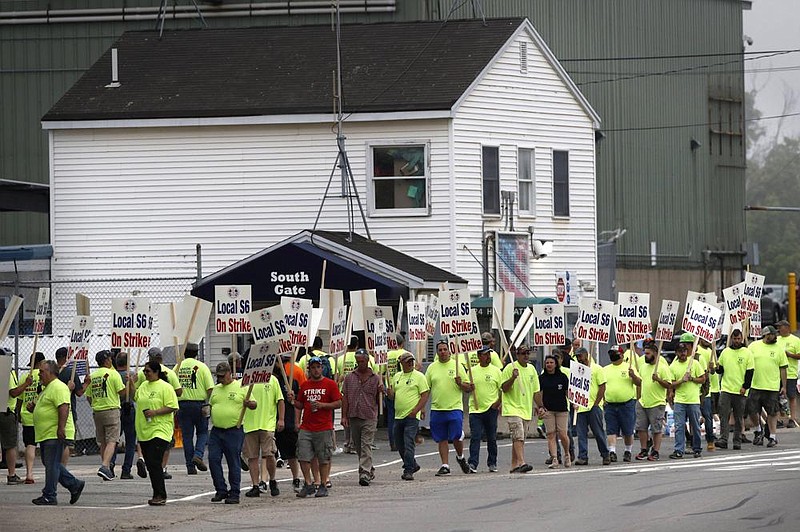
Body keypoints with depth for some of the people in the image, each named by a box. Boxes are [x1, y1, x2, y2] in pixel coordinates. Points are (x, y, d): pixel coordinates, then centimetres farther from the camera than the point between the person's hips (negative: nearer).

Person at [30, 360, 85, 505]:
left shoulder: (58, 387, -14)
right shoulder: (47, 388, 21)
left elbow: (63, 408, -24)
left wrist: (61, 428, -31)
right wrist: (33, 408, 11)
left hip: (55, 434, -11)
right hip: (46, 434, 11)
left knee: (52, 465, -7)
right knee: (50, 464, 14)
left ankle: (49, 496, -4)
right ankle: (75, 485, 20)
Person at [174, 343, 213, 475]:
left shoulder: (178, 367, 6)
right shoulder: (201, 367, -2)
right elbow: (210, 388, -8)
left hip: (182, 404, 2)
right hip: (199, 403, -2)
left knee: (187, 436, 6)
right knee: (202, 432, 13)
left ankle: (190, 466, 5)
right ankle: (198, 455, -11)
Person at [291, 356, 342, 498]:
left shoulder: (330, 384, 0)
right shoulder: (305, 385, 13)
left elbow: (338, 403, -2)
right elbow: (300, 405, 20)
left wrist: (322, 405, -14)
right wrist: (294, 401, -1)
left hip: (324, 428, -4)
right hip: (306, 428, 4)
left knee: (324, 459, 1)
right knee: (303, 457, -4)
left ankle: (323, 485, 8)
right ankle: (308, 485, 3)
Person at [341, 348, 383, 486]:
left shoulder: (375, 378, 5)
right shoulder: (349, 377, 7)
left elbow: (379, 402, 9)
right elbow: (344, 398, 7)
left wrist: (380, 392, -12)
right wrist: (344, 416, 1)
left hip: (369, 417, -3)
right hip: (353, 417, 3)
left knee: (366, 446, -12)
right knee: (358, 447, 11)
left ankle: (365, 473, -17)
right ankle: (370, 471, 26)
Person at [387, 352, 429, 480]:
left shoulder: (419, 376, -4)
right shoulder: (397, 377, 15)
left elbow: (425, 395, -8)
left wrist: (415, 410, -16)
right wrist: (390, 393, -2)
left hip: (412, 416, -7)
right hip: (398, 416, 7)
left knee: (409, 444, -12)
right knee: (400, 445, 13)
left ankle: (408, 470, -9)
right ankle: (413, 465, 30)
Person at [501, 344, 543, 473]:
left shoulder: (531, 369, 13)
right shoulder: (510, 368, -7)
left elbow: (536, 391, 20)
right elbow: (504, 388, -11)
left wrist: (539, 406, 15)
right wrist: (513, 378, -25)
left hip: (527, 410, 7)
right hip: (513, 408, -7)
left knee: (520, 439, 9)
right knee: (518, 437, -18)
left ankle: (514, 465, 13)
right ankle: (521, 462, -26)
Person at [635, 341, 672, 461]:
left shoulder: (663, 367, -9)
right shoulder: (643, 365, 12)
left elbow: (668, 385, -12)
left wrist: (658, 380, -25)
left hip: (657, 404, -7)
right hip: (642, 402, 7)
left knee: (657, 429, 0)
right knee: (641, 428, 6)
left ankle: (655, 452, 7)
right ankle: (644, 450, 15)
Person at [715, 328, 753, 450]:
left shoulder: (747, 353, 1)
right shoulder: (725, 352, 9)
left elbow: (750, 372, -1)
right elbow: (721, 369, 17)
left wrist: (745, 386, -9)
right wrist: (717, 368, -6)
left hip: (740, 391, -2)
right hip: (726, 389, 2)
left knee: (739, 418, 5)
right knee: (724, 416, -9)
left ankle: (737, 441, 10)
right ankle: (723, 439, -12)